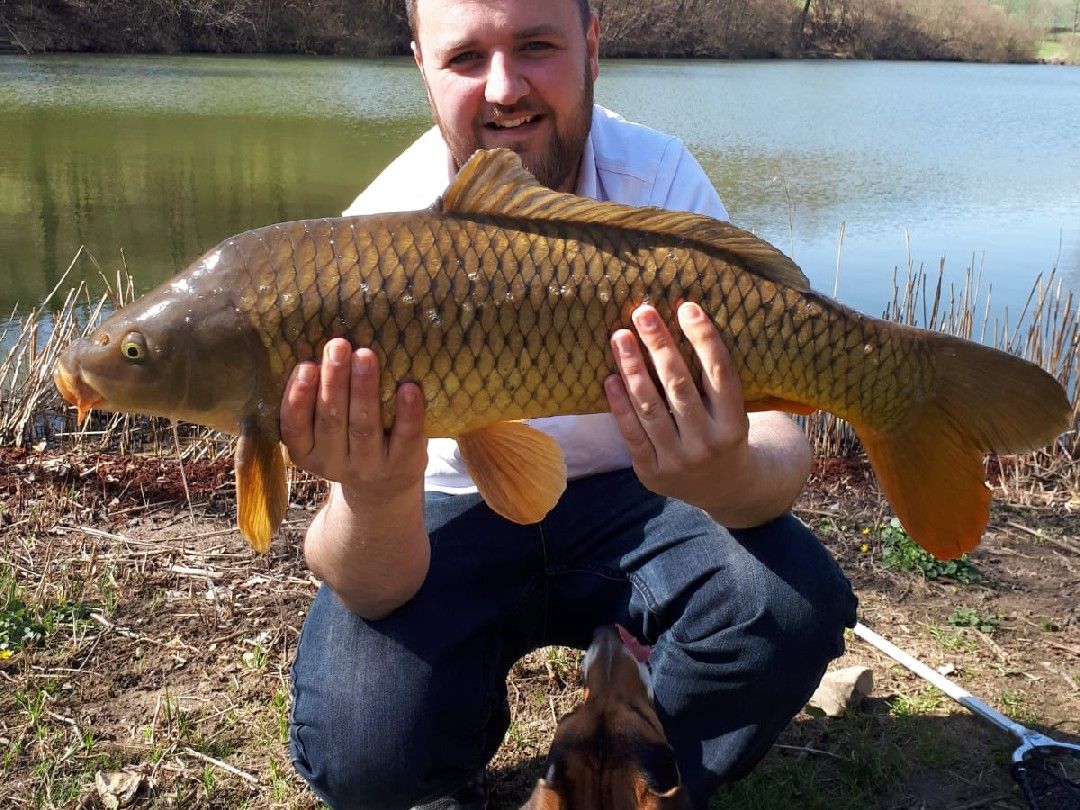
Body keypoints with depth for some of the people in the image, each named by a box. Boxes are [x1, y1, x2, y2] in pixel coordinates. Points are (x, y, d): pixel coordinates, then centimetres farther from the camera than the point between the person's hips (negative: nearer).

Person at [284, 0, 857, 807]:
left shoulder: (660, 176, -16)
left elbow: (772, 433, -22)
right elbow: (375, 591, -25)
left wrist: (730, 477, -47)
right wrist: (375, 497, -50)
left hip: (627, 500, 2)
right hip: (447, 518, -1)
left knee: (794, 605, -26)